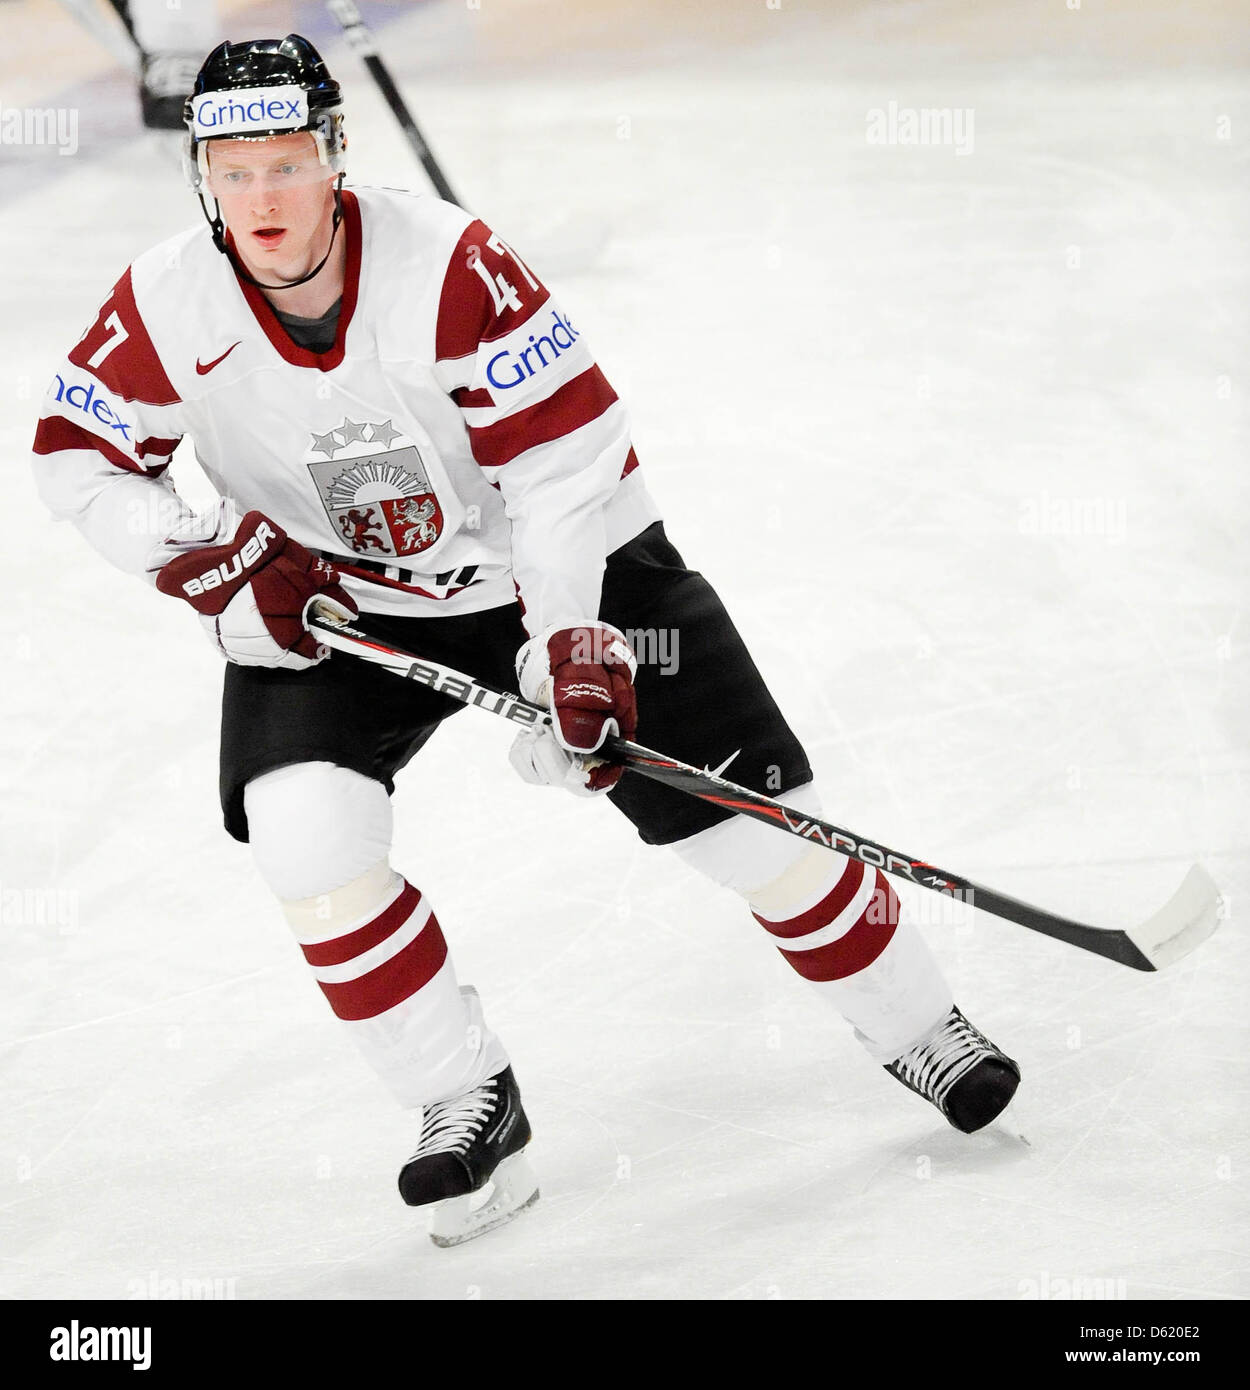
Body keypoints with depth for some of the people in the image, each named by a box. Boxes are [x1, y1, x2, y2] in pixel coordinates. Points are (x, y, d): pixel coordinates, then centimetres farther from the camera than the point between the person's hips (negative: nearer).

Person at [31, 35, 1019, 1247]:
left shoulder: (449, 264, -28)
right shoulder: (169, 306, -18)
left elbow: (569, 453, -24)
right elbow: (77, 454, -4)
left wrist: (575, 647, -28)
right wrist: (205, 558, -17)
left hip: (553, 566, -2)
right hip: (332, 604, 3)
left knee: (744, 811, -3)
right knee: (302, 825, -21)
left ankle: (918, 1031, 21)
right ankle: (467, 1106, -4)